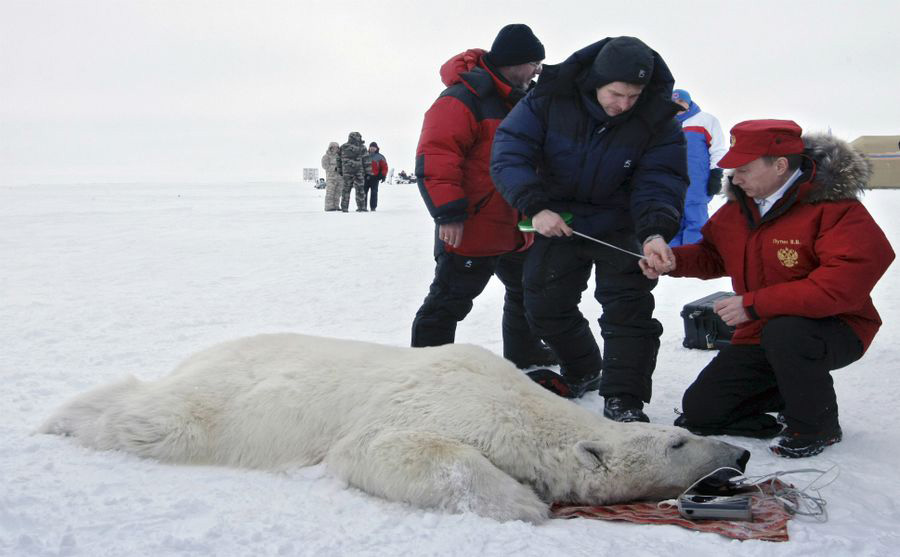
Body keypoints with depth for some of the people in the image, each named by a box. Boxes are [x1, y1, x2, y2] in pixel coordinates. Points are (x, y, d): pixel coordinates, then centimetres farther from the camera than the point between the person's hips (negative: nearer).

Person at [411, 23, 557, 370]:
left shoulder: (521, 101, 13)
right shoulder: (463, 98, -18)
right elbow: (434, 156, -25)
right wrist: (449, 213, -27)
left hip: (515, 230, 9)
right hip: (468, 231, -9)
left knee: (526, 290, 22)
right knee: (449, 302, -3)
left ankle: (523, 352, 41)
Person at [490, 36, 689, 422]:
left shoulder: (656, 120, -21)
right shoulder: (550, 100, -22)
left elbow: (659, 182, -24)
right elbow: (509, 152, -24)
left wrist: (655, 232, -43)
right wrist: (535, 207, -36)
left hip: (621, 230, -2)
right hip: (557, 223, 2)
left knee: (628, 309, -13)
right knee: (544, 305, 12)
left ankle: (623, 400, -4)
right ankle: (582, 373, 36)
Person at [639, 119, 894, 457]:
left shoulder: (838, 210, -23)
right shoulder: (740, 206, 1)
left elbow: (844, 284, -34)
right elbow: (713, 253, 15)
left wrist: (754, 303, -31)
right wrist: (673, 261, -9)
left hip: (833, 332, -6)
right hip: (760, 336, 7)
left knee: (783, 331, -41)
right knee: (699, 411, -1)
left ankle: (817, 425, -14)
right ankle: (795, 394, 17)